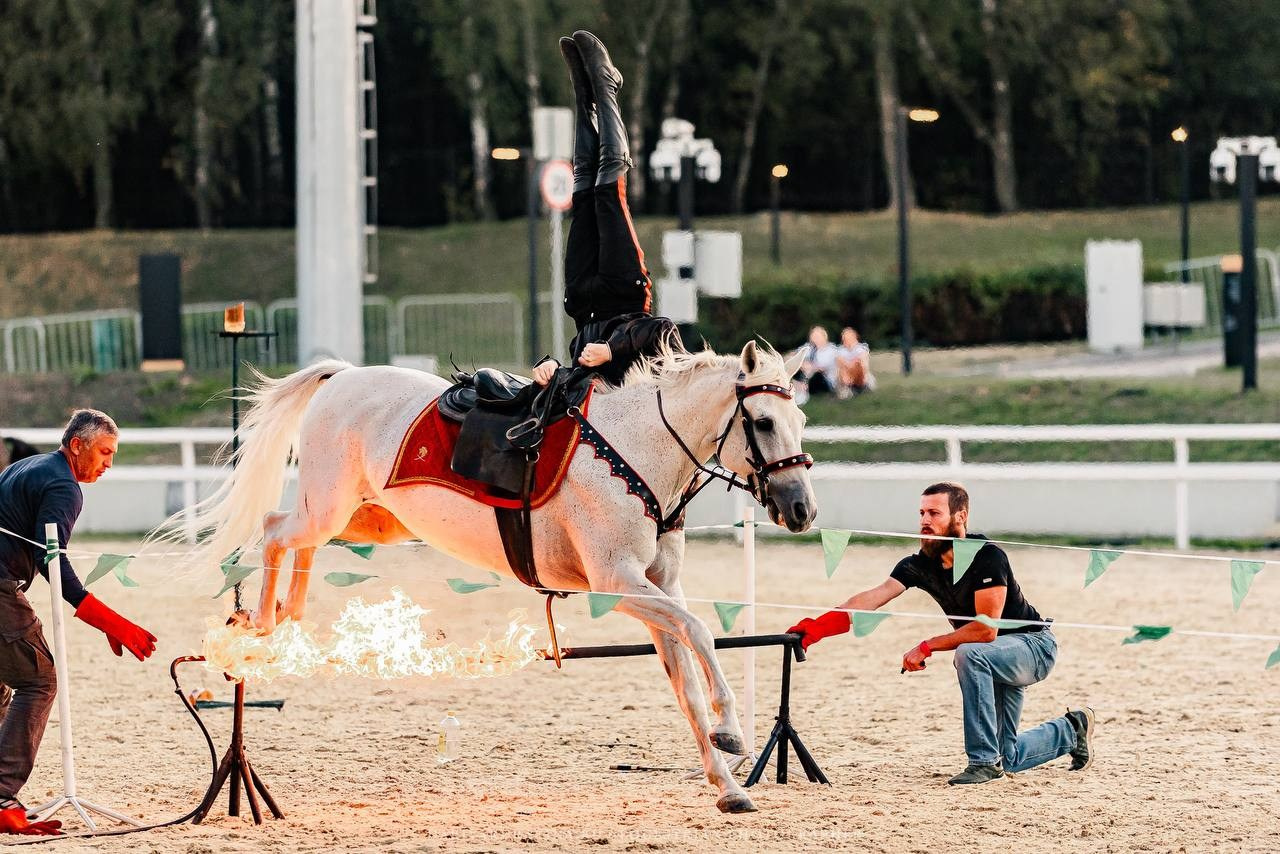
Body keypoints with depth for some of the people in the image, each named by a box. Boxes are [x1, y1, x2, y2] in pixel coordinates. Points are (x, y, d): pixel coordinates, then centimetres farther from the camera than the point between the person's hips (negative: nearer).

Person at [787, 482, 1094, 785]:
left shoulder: (987, 557, -28)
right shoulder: (920, 565, -9)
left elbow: (986, 629, -33)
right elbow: (873, 598, -23)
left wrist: (928, 647, -28)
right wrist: (817, 626, -38)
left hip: (1035, 645, -8)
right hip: (995, 658, 8)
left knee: (968, 653, -37)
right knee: (1008, 759, 10)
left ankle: (985, 761, -28)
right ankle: (1072, 730, 39)